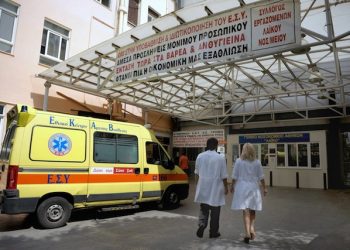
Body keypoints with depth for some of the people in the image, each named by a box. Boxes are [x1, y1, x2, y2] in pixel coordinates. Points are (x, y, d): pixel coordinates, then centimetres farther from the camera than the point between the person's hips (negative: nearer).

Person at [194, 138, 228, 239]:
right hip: (215, 189, -2)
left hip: (203, 188, 3)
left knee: (203, 209, 16)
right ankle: (213, 232, 20)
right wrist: (226, 187, 6)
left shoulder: (200, 156, -1)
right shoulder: (220, 158, -11)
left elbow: (197, 173, 6)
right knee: (215, 211, 11)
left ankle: (201, 224, -3)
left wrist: (197, 184, 19)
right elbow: (223, 176, -7)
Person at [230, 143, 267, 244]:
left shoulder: (239, 161, -7)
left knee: (246, 211, 2)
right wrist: (264, 188, 14)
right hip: (253, 187, 2)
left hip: (242, 187, -1)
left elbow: (235, 176, -3)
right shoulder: (257, 162, -2)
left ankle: (247, 232, -4)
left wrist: (232, 186, 11)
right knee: (252, 210, 19)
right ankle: (252, 228, 12)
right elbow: (261, 177, 2)